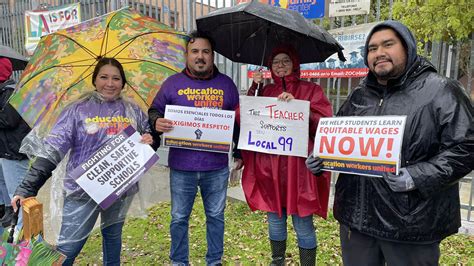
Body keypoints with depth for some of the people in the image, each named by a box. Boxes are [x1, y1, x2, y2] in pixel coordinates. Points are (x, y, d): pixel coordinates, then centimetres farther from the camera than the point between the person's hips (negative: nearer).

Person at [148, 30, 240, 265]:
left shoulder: (226, 84, 5)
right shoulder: (173, 83, 3)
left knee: (215, 216, 15)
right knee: (179, 218, 12)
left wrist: (240, 154, 8)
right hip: (181, 167, 0)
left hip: (217, 167, 1)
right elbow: (154, 111, 8)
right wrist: (156, 122, -16)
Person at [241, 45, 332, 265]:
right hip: (269, 165, 4)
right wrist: (254, 87, -3)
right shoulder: (265, 92, 14)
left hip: (298, 165, -4)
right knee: (275, 220, 15)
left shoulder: (310, 90, 3)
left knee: (303, 225, 2)